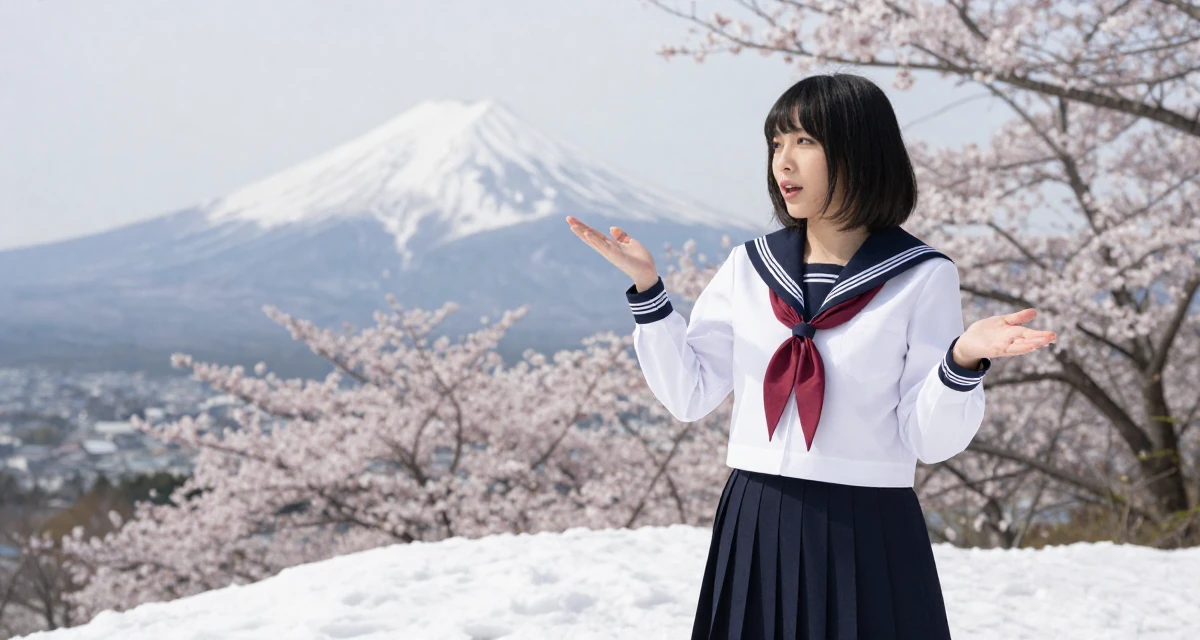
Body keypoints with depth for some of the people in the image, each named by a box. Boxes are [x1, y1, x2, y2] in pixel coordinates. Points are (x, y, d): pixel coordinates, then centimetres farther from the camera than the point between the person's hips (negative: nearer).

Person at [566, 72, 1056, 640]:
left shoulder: (921, 277, -5)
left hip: (867, 534, -3)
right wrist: (646, 287, -3)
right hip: (755, 528, 3)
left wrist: (963, 361, -24)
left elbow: (930, 441, -7)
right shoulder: (750, 265, 5)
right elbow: (689, 395, 4)